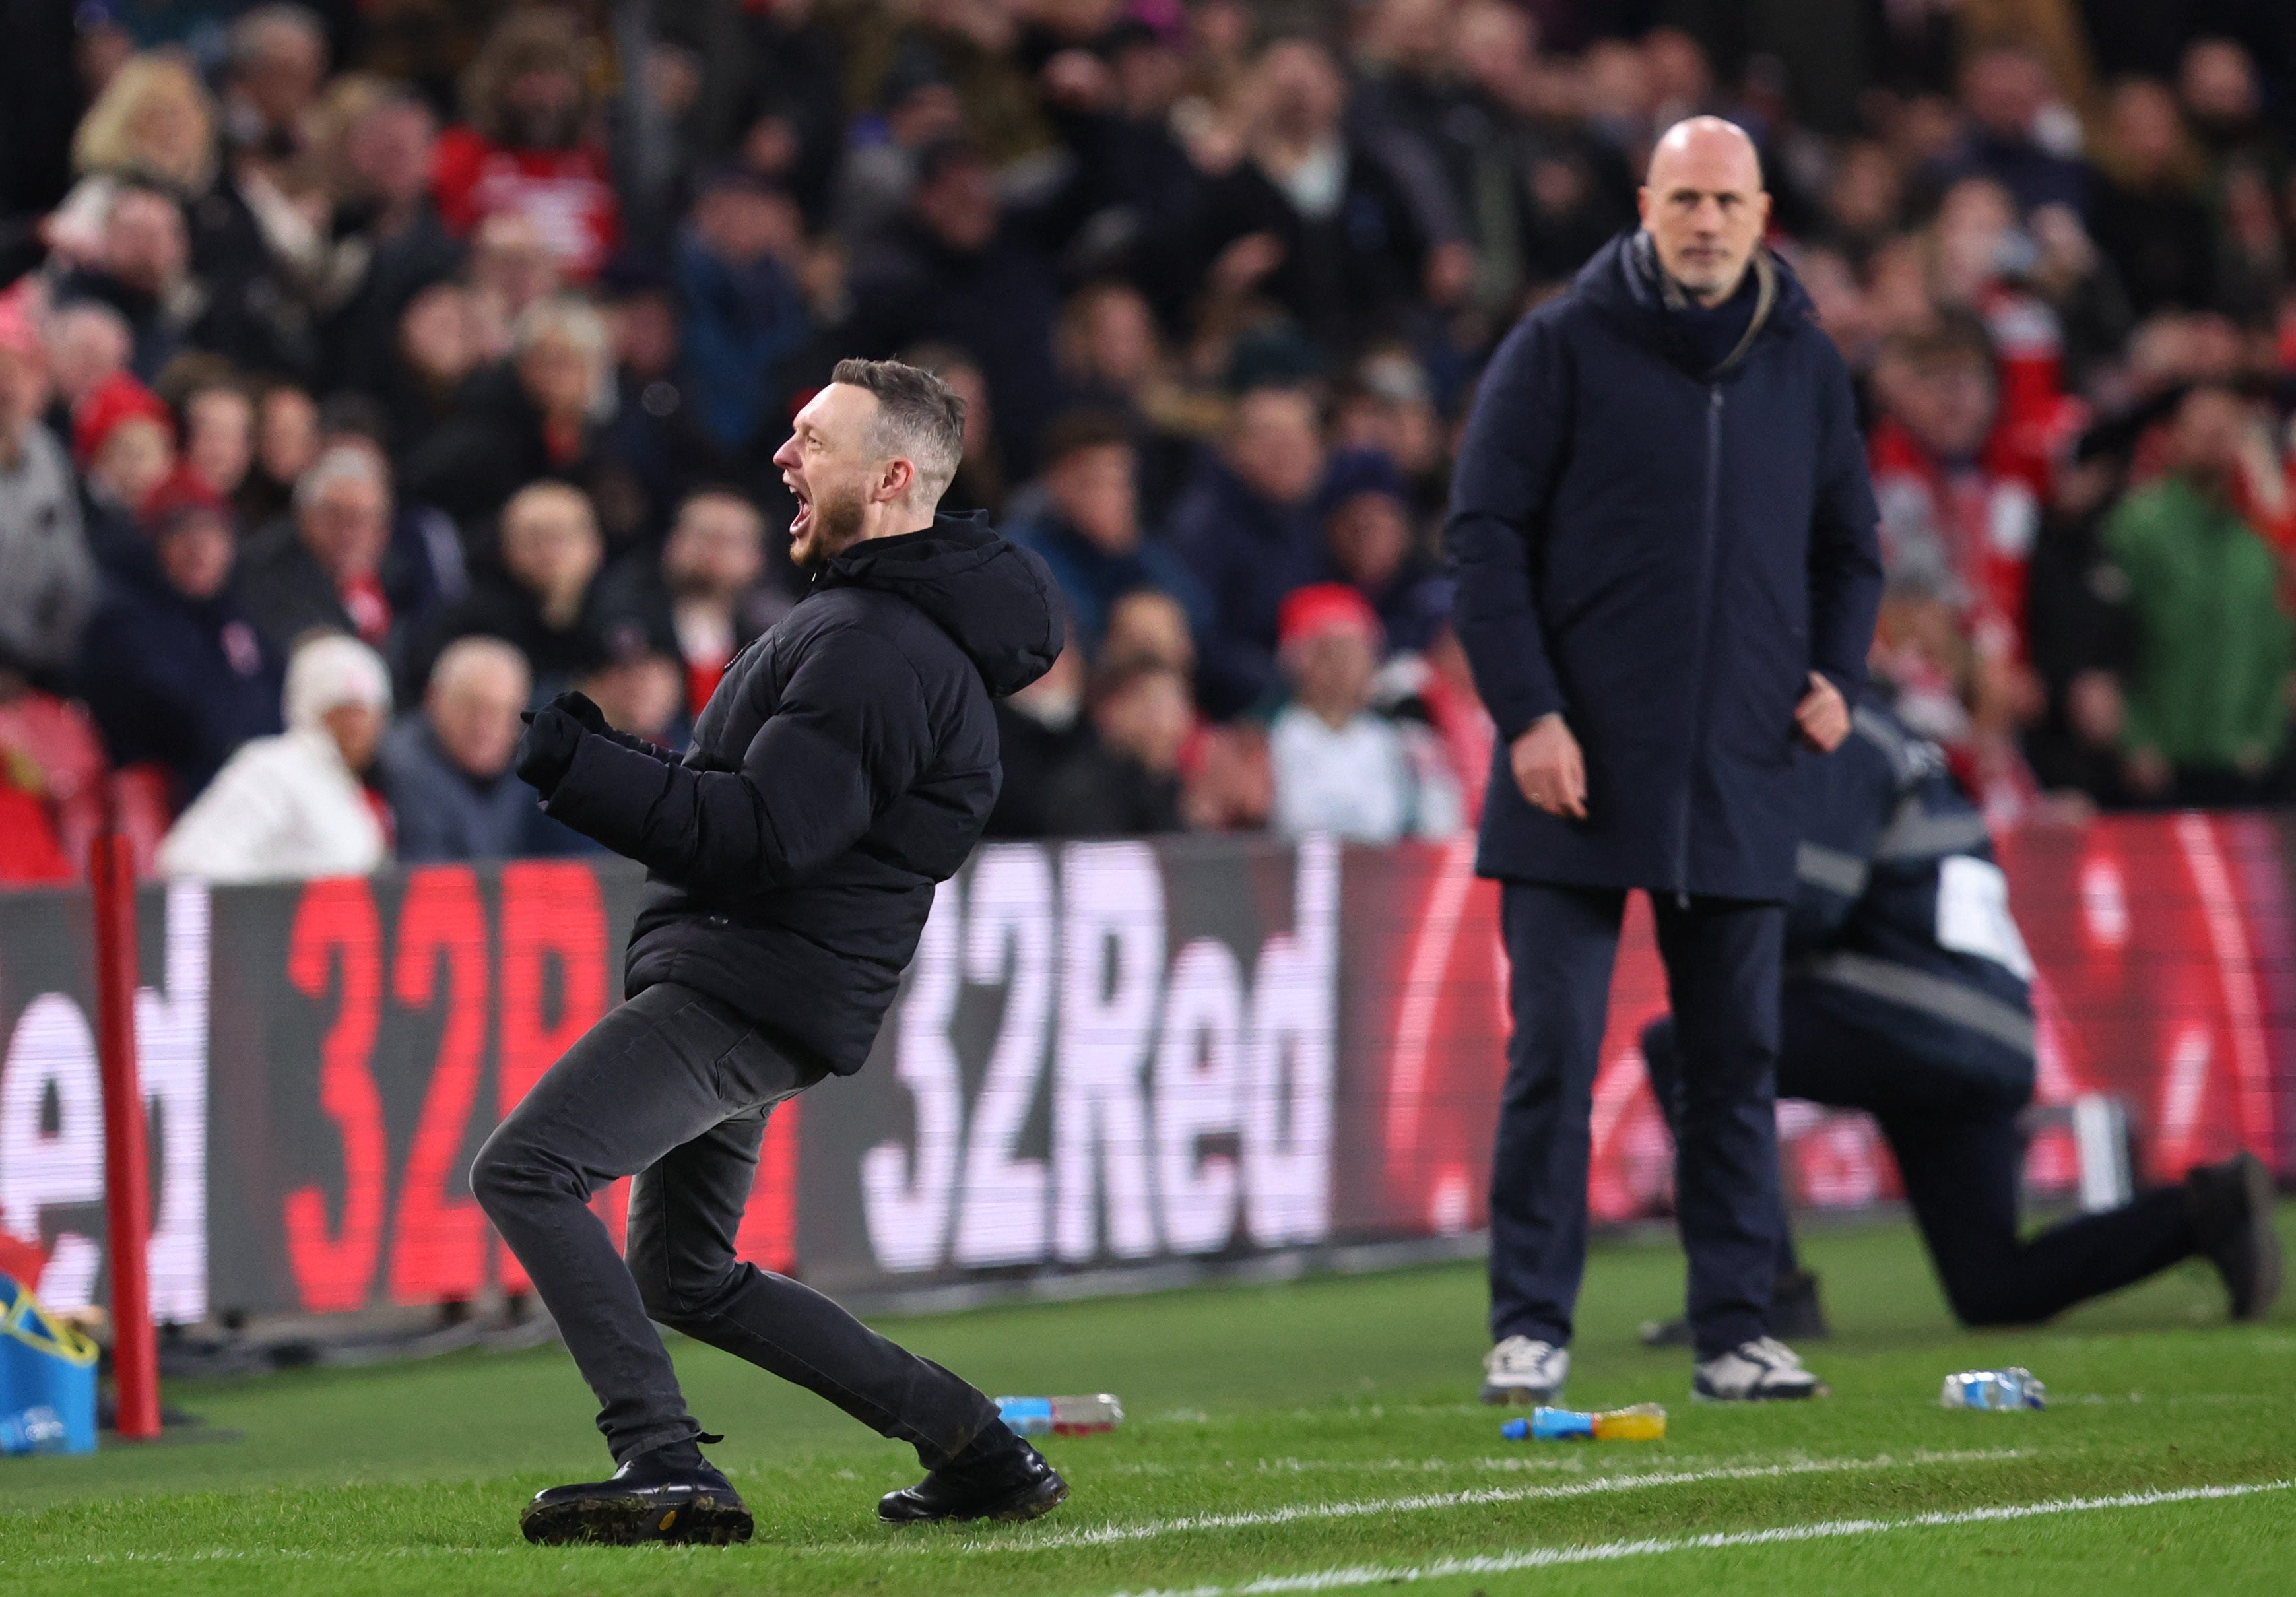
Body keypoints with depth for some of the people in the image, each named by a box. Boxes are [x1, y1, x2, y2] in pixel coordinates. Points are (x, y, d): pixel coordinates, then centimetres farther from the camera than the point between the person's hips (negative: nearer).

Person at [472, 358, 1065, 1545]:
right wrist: (598, 762, 15)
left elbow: (756, 834, -26)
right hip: (731, 987, 11)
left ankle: (665, 1466, -26)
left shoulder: (873, 649, -17)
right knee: (686, 1280, 19)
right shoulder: (880, 618, 18)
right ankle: (974, 1452, 19)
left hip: (748, 993, -11)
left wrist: (569, 762, -26)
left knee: (525, 1173, -20)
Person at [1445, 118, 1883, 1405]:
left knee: (1739, 1060, 5)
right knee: (1555, 1054, -4)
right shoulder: (1563, 348, -1)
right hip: (1577, 770, -3)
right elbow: (1486, 529, -3)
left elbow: (1851, 547, 21)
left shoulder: (1806, 366, 11)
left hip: (1740, 775, 3)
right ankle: (1531, 1328, 1)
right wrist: (1526, 710, -10)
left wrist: (1836, 674, 4)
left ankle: (1736, 1331, 11)